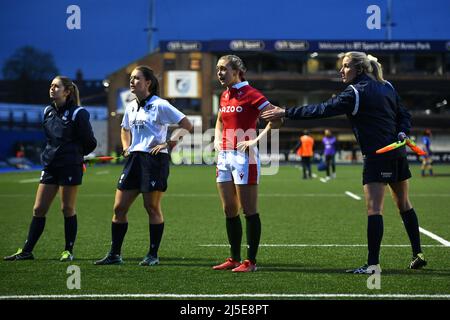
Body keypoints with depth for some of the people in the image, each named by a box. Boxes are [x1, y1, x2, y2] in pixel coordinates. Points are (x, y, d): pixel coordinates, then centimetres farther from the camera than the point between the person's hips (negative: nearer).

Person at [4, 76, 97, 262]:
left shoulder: (77, 113, -10)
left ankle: (69, 251, 12)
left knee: (67, 209, 1)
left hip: (70, 167, -6)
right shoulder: (48, 112, 10)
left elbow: (90, 142, -5)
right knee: (38, 209, 6)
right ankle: (27, 251, 11)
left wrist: (73, 154, 6)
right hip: (50, 166, 6)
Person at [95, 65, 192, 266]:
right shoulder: (130, 107, 13)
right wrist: (126, 147, 16)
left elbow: (187, 125, -10)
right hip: (134, 159, 7)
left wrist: (169, 143, -15)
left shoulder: (159, 105, -8)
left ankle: (153, 255, 9)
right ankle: (114, 254, 9)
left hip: (154, 159, -7)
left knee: (152, 208, -1)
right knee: (119, 207, 2)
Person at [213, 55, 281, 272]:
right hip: (224, 156, 8)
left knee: (249, 210, -3)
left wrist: (256, 140, -19)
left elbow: (276, 118, -15)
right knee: (229, 211, 10)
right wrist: (217, 139, 15)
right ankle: (234, 258, 18)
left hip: (244, 157, -8)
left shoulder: (250, 95, -11)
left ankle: (250, 261, 1)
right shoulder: (225, 95, 13)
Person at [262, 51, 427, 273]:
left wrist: (286, 113, -13)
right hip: (398, 154, 9)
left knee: (374, 209, -9)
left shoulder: (355, 93, -12)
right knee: (404, 205, 17)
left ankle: (373, 263, -12)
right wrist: (402, 133, -1)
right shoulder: (387, 87, 12)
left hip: (376, 156, -9)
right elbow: (404, 115, 16)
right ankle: (418, 254, 23)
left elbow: (322, 110, -16)